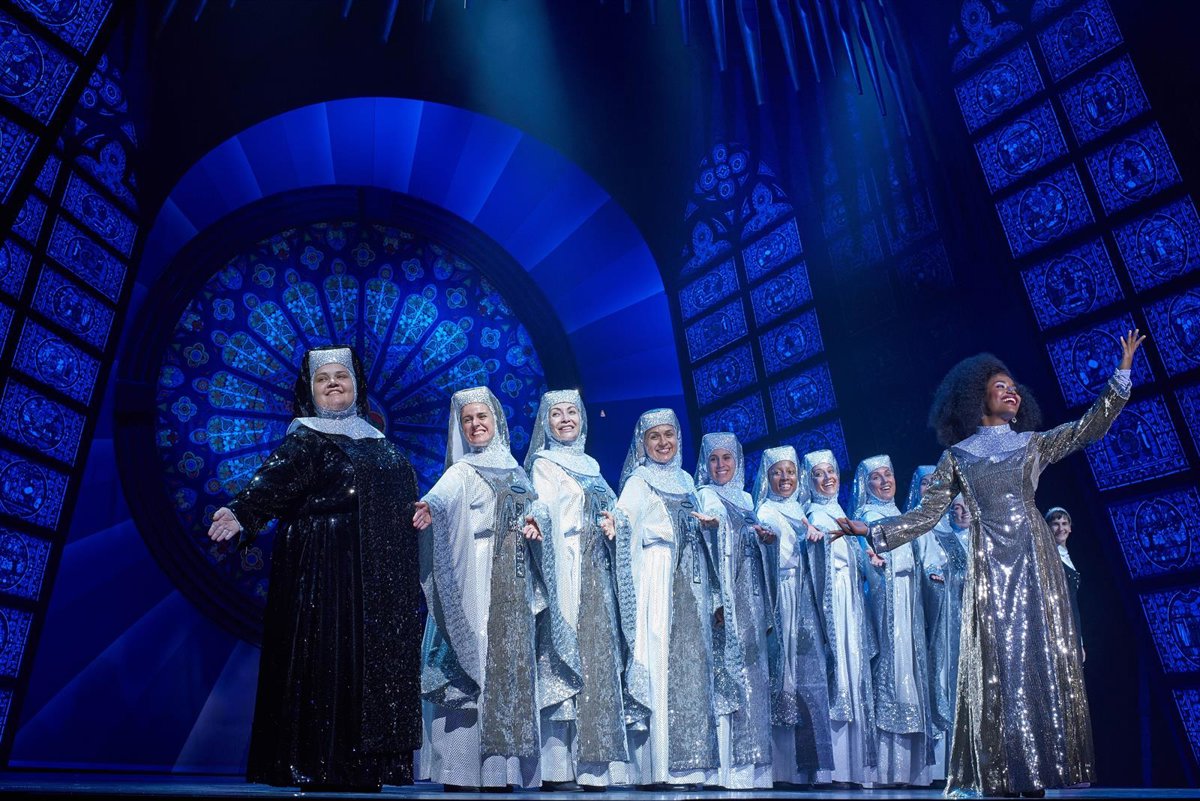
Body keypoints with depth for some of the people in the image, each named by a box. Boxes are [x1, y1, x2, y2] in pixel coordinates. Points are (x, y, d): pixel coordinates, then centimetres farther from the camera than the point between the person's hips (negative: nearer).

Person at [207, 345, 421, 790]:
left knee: (371, 657, 6)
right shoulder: (306, 438, -2)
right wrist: (242, 512, -34)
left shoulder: (376, 440, 16)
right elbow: (274, 478, -19)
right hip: (325, 562, -6)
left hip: (377, 572, 6)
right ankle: (318, 767, 3)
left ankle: (361, 764, 14)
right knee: (325, 653, -7)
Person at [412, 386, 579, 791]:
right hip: (474, 579, -5)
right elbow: (442, 495, -19)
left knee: (511, 664, 5)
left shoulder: (513, 470, 18)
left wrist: (534, 519, -15)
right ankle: (460, 769, -2)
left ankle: (504, 770, 12)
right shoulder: (461, 471, 2)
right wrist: (429, 508, -41)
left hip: (514, 586, 5)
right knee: (473, 662, -8)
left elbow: (536, 504, 8)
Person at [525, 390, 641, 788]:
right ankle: (559, 765, -3)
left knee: (597, 656, 5)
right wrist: (556, 576, -17)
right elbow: (545, 518, -10)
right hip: (568, 569, -7)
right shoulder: (543, 465, 0)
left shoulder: (591, 465, 19)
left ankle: (593, 762, 11)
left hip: (596, 573, 7)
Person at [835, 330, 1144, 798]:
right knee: (996, 666, -2)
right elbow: (925, 515, 7)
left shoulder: (1034, 443, 15)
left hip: (1035, 561, 2)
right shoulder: (957, 457, 9)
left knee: (1042, 658, 0)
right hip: (989, 566, -2)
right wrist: (874, 532, -1)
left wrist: (1122, 371, 0)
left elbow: (1092, 425, 7)